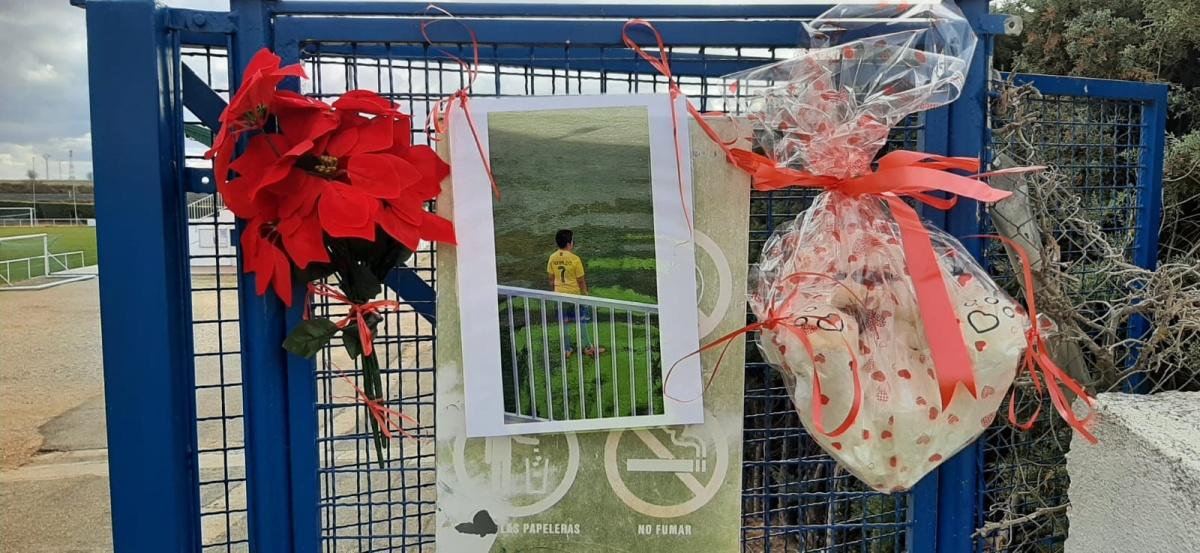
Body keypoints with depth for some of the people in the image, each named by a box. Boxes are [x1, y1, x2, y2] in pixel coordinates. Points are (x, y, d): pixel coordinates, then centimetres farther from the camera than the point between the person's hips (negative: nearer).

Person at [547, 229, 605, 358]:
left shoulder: (552, 258, -6)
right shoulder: (575, 259, -19)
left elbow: (551, 279, 3)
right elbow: (581, 280, -12)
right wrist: (585, 295, 0)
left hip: (560, 294, 4)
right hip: (574, 294, -4)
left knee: (563, 322, 13)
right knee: (580, 322, 10)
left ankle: (567, 349, 21)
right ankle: (588, 348, 19)